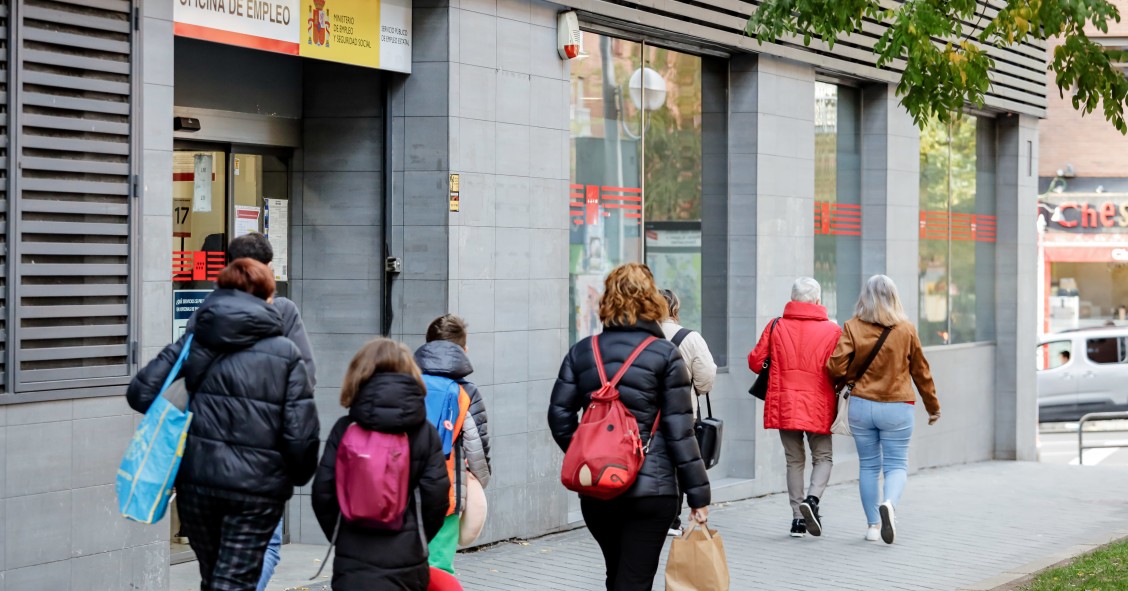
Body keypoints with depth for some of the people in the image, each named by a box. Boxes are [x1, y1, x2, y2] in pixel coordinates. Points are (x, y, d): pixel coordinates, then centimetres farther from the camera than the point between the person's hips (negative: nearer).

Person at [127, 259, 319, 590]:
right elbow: (300, 433, -9)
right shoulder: (286, 354, -4)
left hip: (196, 479, 4)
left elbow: (141, 392, -1)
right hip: (256, 488, -3)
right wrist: (299, 476, 10)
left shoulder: (194, 343, 4)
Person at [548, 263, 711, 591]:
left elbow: (559, 415, 2)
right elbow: (680, 431, -7)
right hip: (651, 488, -4)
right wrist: (698, 494, -2)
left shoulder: (581, 353, 6)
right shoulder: (665, 356, -5)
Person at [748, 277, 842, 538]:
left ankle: (797, 518, 8)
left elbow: (755, 361, 5)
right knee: (823, 458, 11)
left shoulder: (776, 327, 1)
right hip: (818, 407, -2)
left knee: (794, 460, 12)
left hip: (784, 405, 2)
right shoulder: (832, 330, -4)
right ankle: (812, 499, -15)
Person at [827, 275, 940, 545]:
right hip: (897, 408, -1)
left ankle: (873, 525, 14)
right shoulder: (906, 330, -3)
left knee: (868, 465, 13)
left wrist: (847, 380, 13)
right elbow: (920, 371, 6)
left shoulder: (852, 327, -5)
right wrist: (933, 406, 18)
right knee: (896, 464, 5)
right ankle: (889, 503, -25)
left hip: (861, 406, 1)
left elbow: (836, 367, -11)